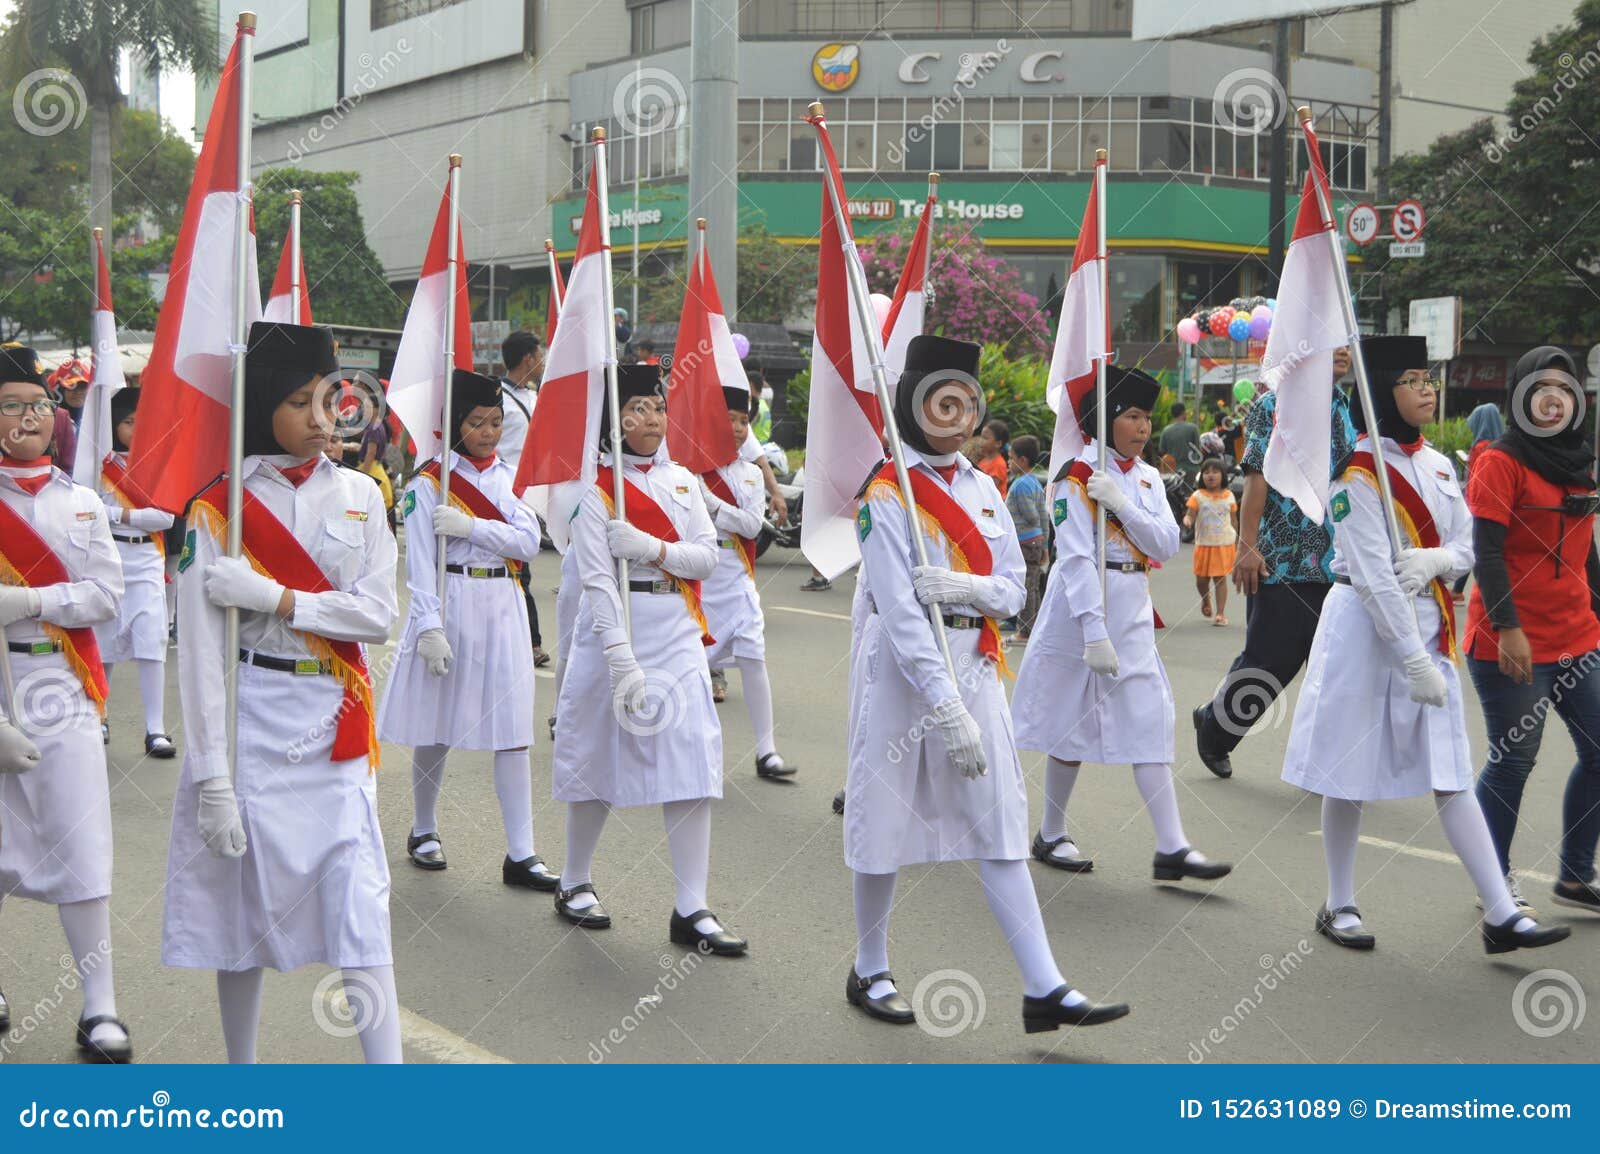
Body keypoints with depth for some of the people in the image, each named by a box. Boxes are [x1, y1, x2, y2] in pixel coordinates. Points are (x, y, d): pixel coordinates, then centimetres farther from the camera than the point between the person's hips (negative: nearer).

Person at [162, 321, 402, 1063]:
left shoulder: (358, 495, 5)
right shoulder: (219, 507, -4)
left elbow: (379, 614, -2)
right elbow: (199, 650, -8)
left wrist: (276, 598, -15)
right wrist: (211, 777, -13)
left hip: (336, 723, 2)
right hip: (250, 719, -2)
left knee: (359, 905, -3)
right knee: (247, 901, 8)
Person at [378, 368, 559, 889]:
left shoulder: (511, 475, 9)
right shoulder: (429, 483, -4)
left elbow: (529, 541, -3)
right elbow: (420, 562, -8)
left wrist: (469, 526, -15)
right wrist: (429, 627, -16)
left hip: (502, 607, 4)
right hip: (450, 605, -3)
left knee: (512, 730, 0)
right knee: (437, 729, 7)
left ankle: (520, 854, 1)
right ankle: (424, 831, 27)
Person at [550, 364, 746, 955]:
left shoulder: (681, 480, 10)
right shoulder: (595, 489, -6)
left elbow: (707, 556, 2)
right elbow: (596, 579, -14)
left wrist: (652, 547, -17)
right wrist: (621, 659, -22)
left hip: (677, 635, 4)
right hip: (616, 630, -4)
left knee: (692, 762, -4)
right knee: (601, 758, 7)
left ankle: (691, 909, 0)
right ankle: (574, 883, 27)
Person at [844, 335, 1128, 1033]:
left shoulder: (982, 488, 9)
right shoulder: (888, 494, -11)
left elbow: (1012, 590, 8)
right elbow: (899, 611, -18)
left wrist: (966, 587, -16)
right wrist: (948, 712, -23)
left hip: (973, 665, 6)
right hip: (903, 668, -5)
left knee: (1000, 823, 3)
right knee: (887, 821, 6)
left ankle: (1044, 989, 2)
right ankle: (869, 974, 24)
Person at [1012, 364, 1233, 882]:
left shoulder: (1147, 478, 10)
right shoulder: (1077, 475, -11)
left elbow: (1167, 544, 0)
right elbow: (1076, 557, -18)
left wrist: (1121, 504, -15)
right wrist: (1093, 634, -25)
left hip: (1134, 613, 6)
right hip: (1083, 608, -6)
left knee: (1151, 721, 1)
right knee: (1074, 723, 4)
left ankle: (1172, 848, 0)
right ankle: (1051, 836, 20)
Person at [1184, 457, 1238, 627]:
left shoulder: (1229, 496, 4)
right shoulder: (1198, 496, -1)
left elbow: (1234, 520, 12)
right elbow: (1190, 515, -7)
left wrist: (1236, 540, 13)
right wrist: (1187, 521, -31)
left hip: (1224, 543, 0)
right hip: (1204, 543, 0)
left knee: (1220, 578, -3)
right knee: (1201, 579, 6)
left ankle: (1221, 613, 2)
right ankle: (1205, 599, 39)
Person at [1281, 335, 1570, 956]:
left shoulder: (1437, 464, 10)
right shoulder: (1355, 469, -12)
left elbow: (1467, 546, 13)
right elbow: (1372, 574, -18)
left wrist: (1435, 560, -12)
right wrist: (1414, 662, -21)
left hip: (1429, 622, 6)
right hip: (1366, 625, -6)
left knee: (1451, 774, 5)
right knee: (1351, 772, 5)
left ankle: (1502, 914, 4)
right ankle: (1339, 906, 19)